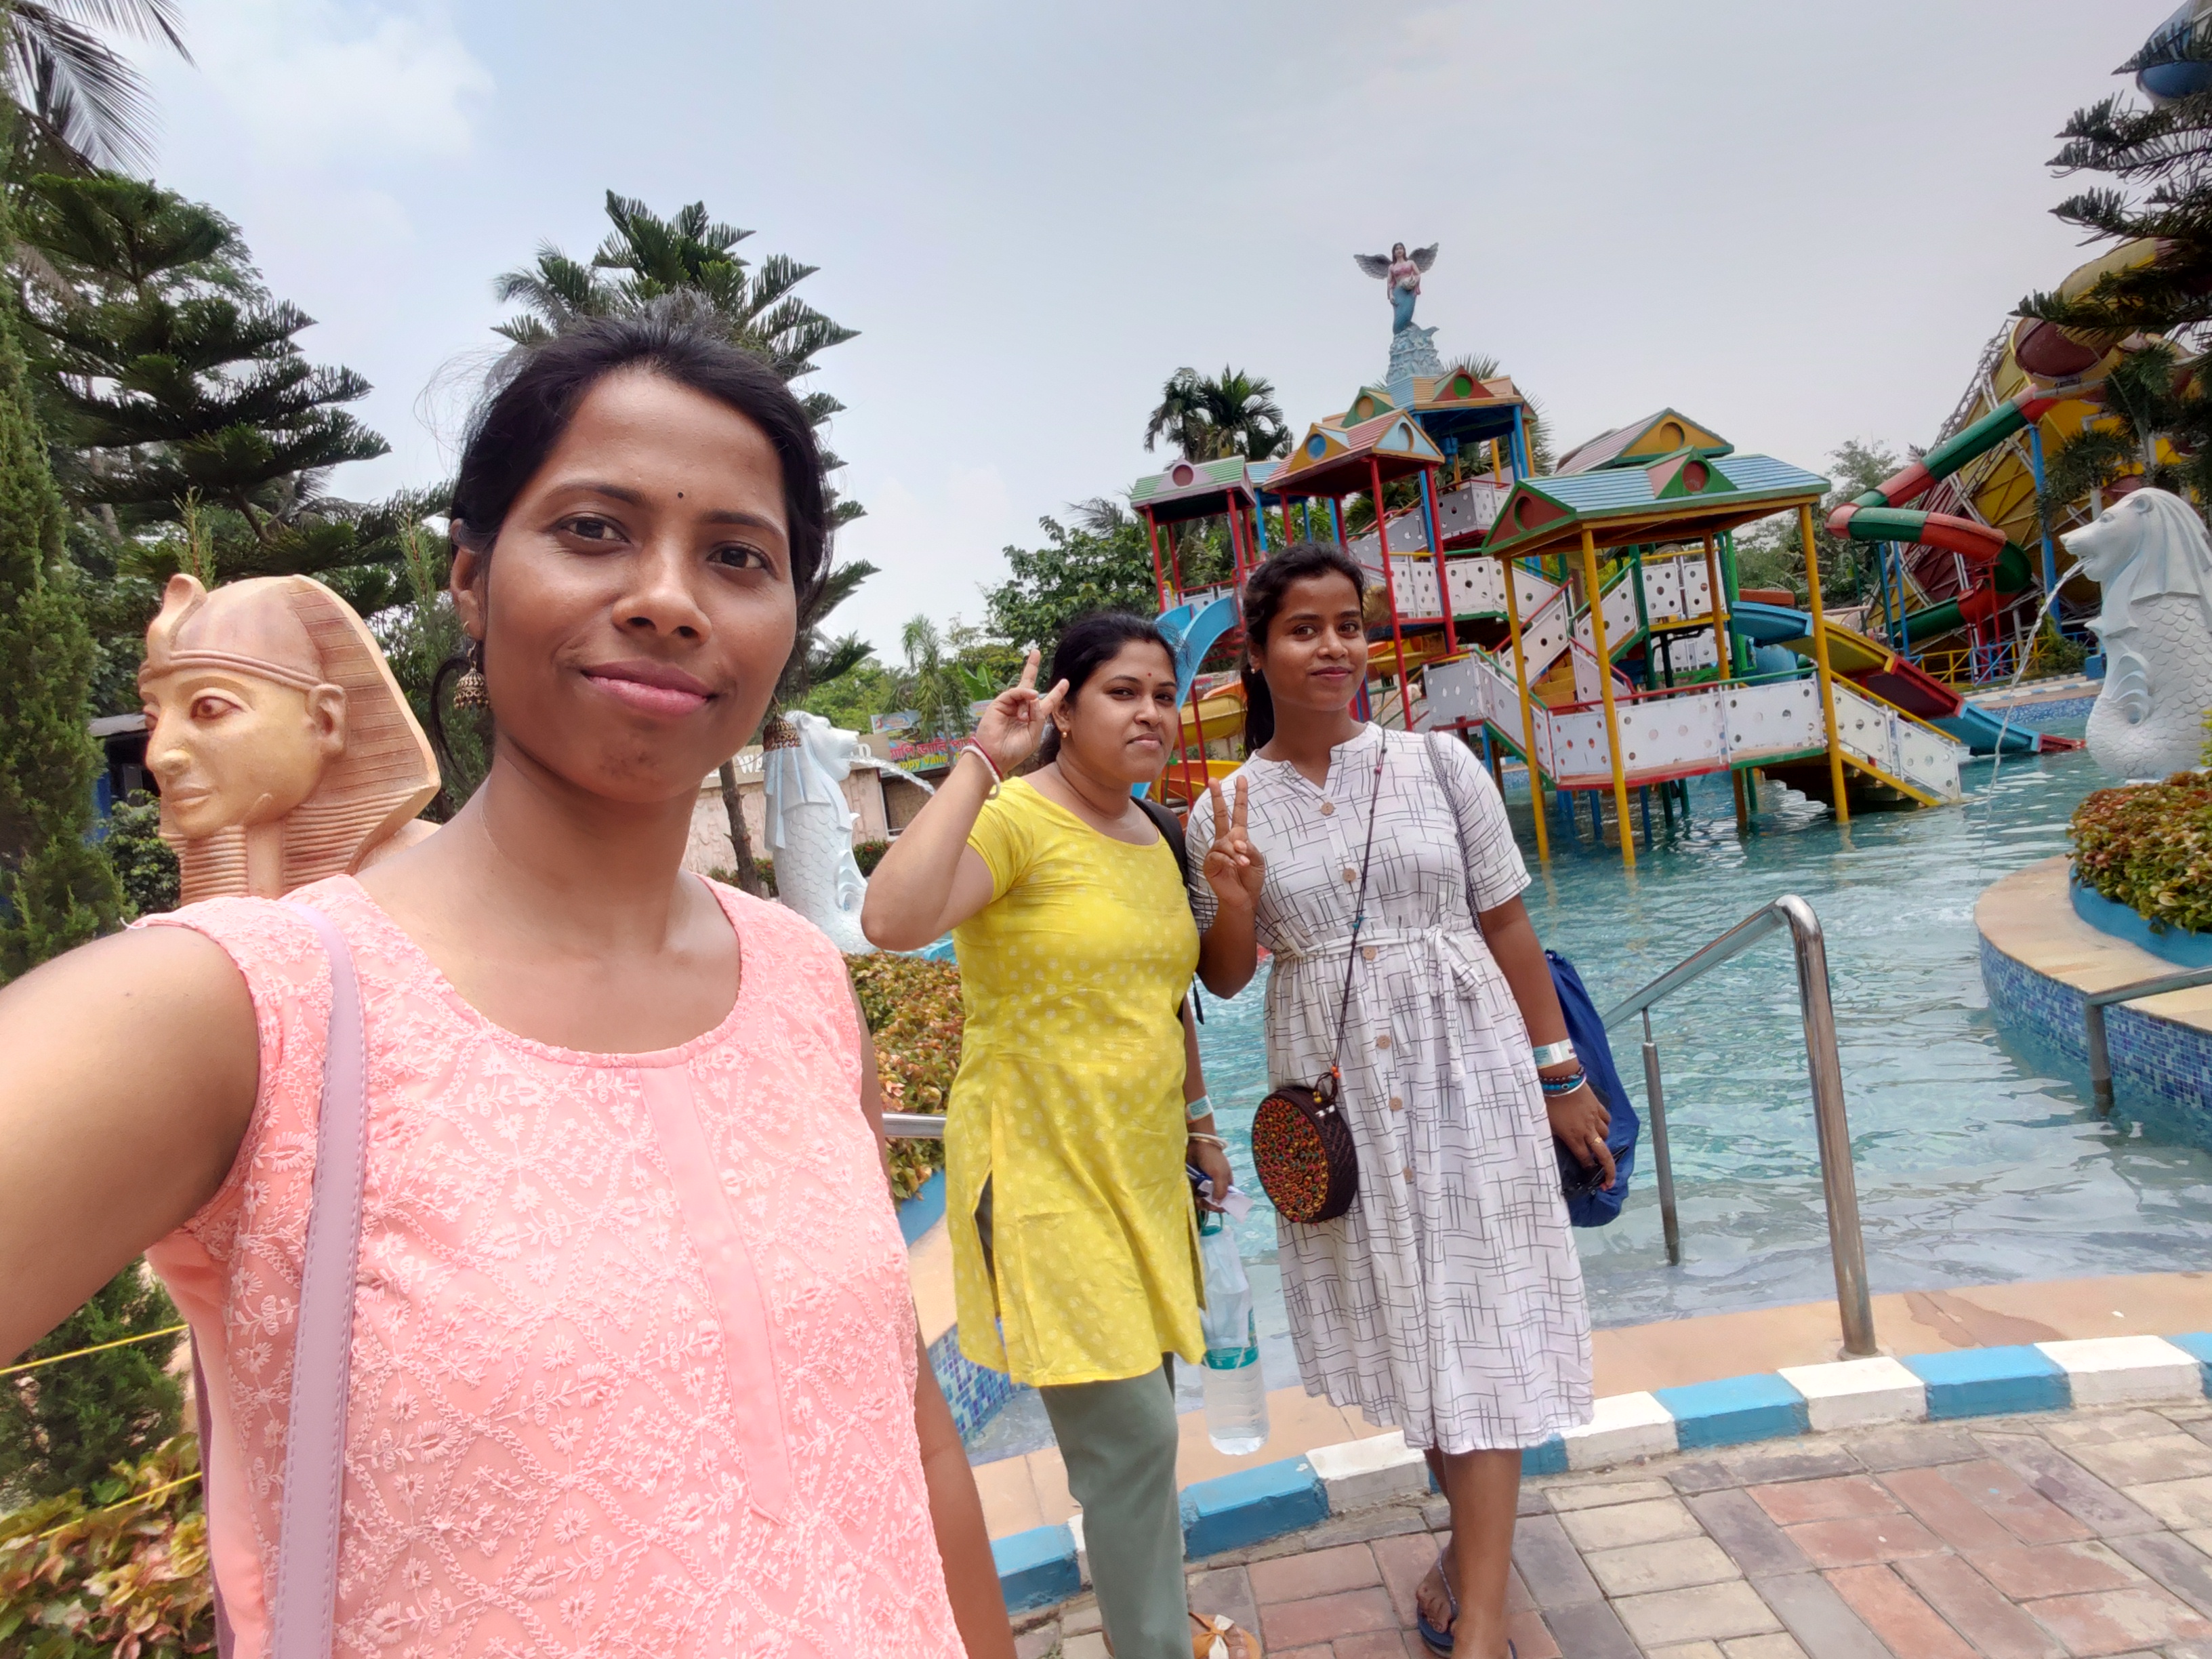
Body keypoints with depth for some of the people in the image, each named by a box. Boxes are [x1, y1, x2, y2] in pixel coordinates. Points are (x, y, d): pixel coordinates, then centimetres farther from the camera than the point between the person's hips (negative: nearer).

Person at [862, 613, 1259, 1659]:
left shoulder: (1150, 838, 9)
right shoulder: (1014, 819, -16)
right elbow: (891, 920, -36)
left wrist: (1195, 1123, 21)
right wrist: (982, 762, -30)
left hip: (1141, 1171, 8)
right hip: (1046, 1178, -8)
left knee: (1137, 1418, 21)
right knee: (1131, 1433, -1)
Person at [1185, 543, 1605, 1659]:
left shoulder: (1437, 763, -3)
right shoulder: (1226, 810, -2)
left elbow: (1506, 925, 1)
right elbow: (1225, 980, 4)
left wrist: (1559, 1074, 3)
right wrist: (1234, 902, -17)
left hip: (1464, 1066, -1)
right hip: (1333, 1089, 1)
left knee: (1479, 1322, 1)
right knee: (1395, 1317, 14)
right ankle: (1475, 1531, 38)